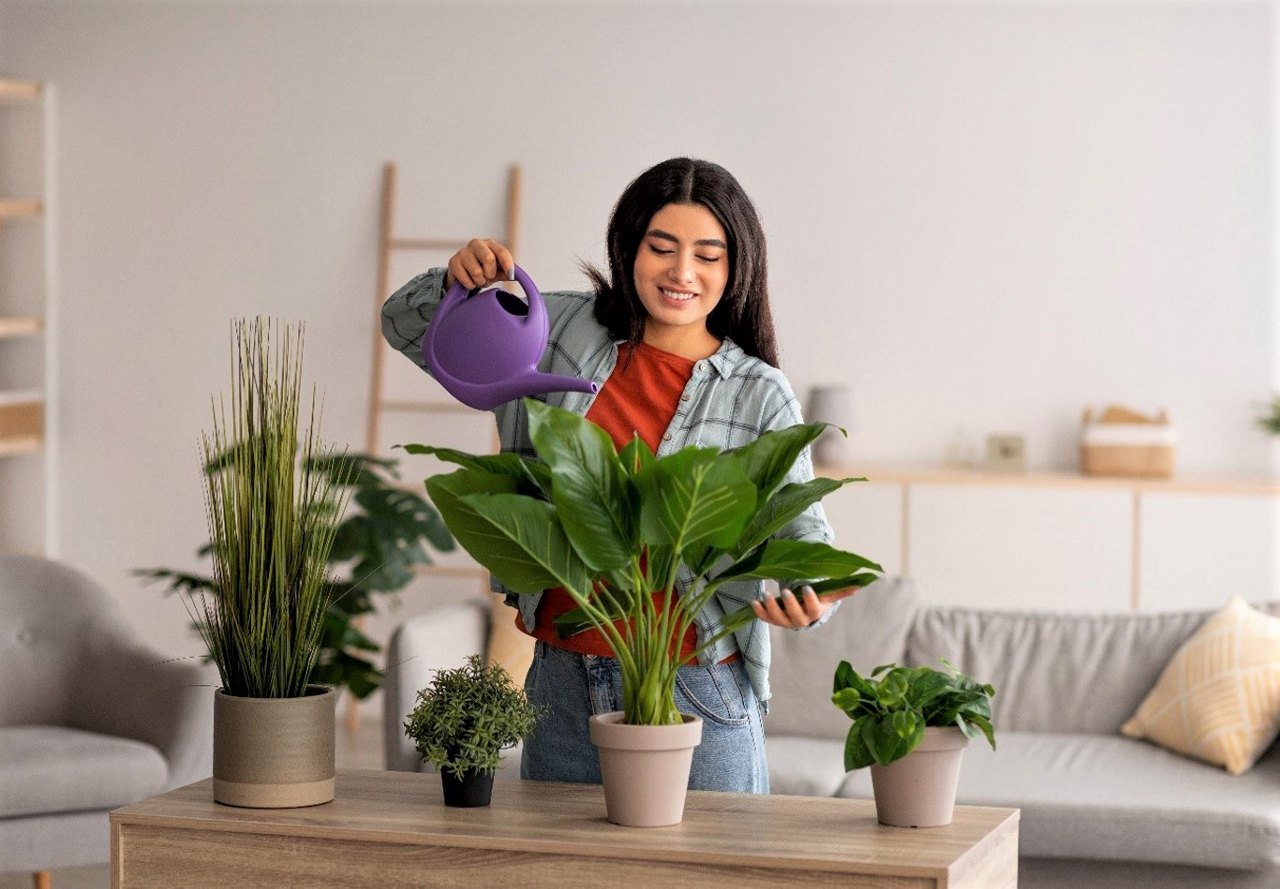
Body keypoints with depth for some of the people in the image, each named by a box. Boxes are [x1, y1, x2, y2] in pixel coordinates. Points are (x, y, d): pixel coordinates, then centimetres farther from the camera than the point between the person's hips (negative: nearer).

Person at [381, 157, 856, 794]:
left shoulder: (760, 396, -1)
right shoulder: (563, 334, 7)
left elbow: (800, 531, -5)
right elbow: (409, 329, 16)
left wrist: (811, 598, -29)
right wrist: (456, 282, -7)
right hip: (562, 686, 3)